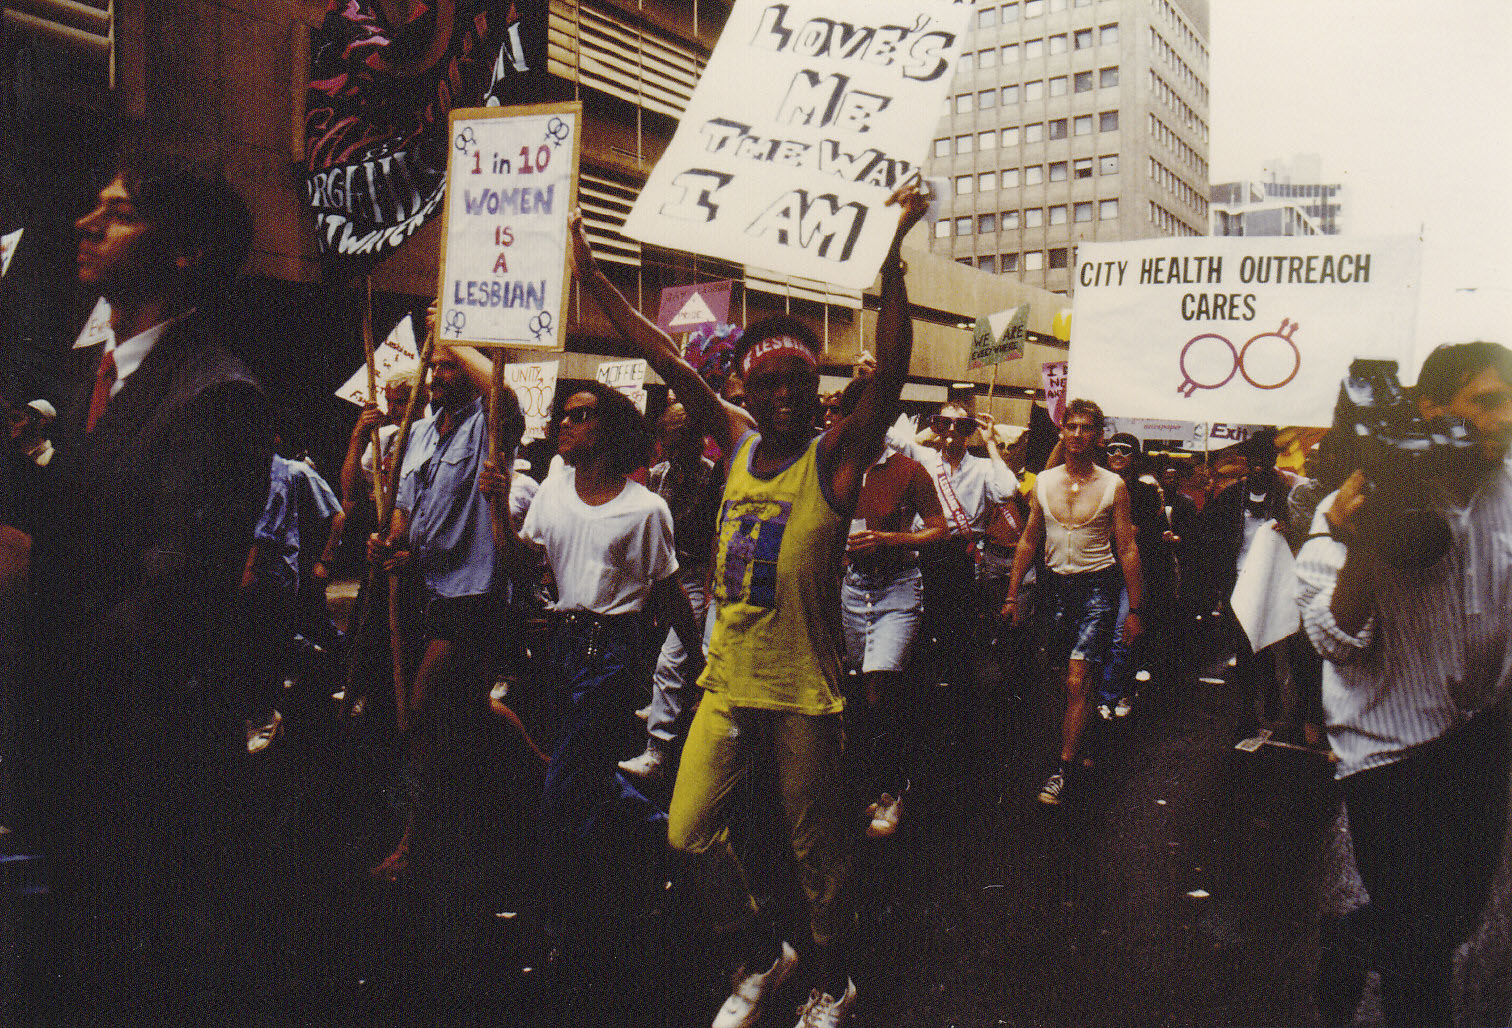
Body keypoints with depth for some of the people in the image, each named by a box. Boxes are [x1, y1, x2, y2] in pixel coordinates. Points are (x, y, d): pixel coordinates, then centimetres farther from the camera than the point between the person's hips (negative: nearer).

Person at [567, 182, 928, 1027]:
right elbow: (669, 361, 6)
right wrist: (590, 274, 6)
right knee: (691, 831, 9)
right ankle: (762, 956, 34)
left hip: (805, 691, -5)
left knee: (817, 849, 9)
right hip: (728, 681, 5)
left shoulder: (835, 458, -8)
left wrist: (892, 263, -32)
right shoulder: (736, 443, 6)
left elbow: (891, 373, -22)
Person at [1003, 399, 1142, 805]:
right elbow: (1028, 541, 12)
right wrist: (1012, 596, 9)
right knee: (1065, 679, 10)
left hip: (1097, 586, -4)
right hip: (1056, 585, 4)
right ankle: (1076, 745, 29)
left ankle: (1063, 770, -5)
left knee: (1077, 681, -11)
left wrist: (1134, 609, -3)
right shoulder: (1044, 482, 6)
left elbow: (1128, 549, -1)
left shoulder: (1113, 485, -2)